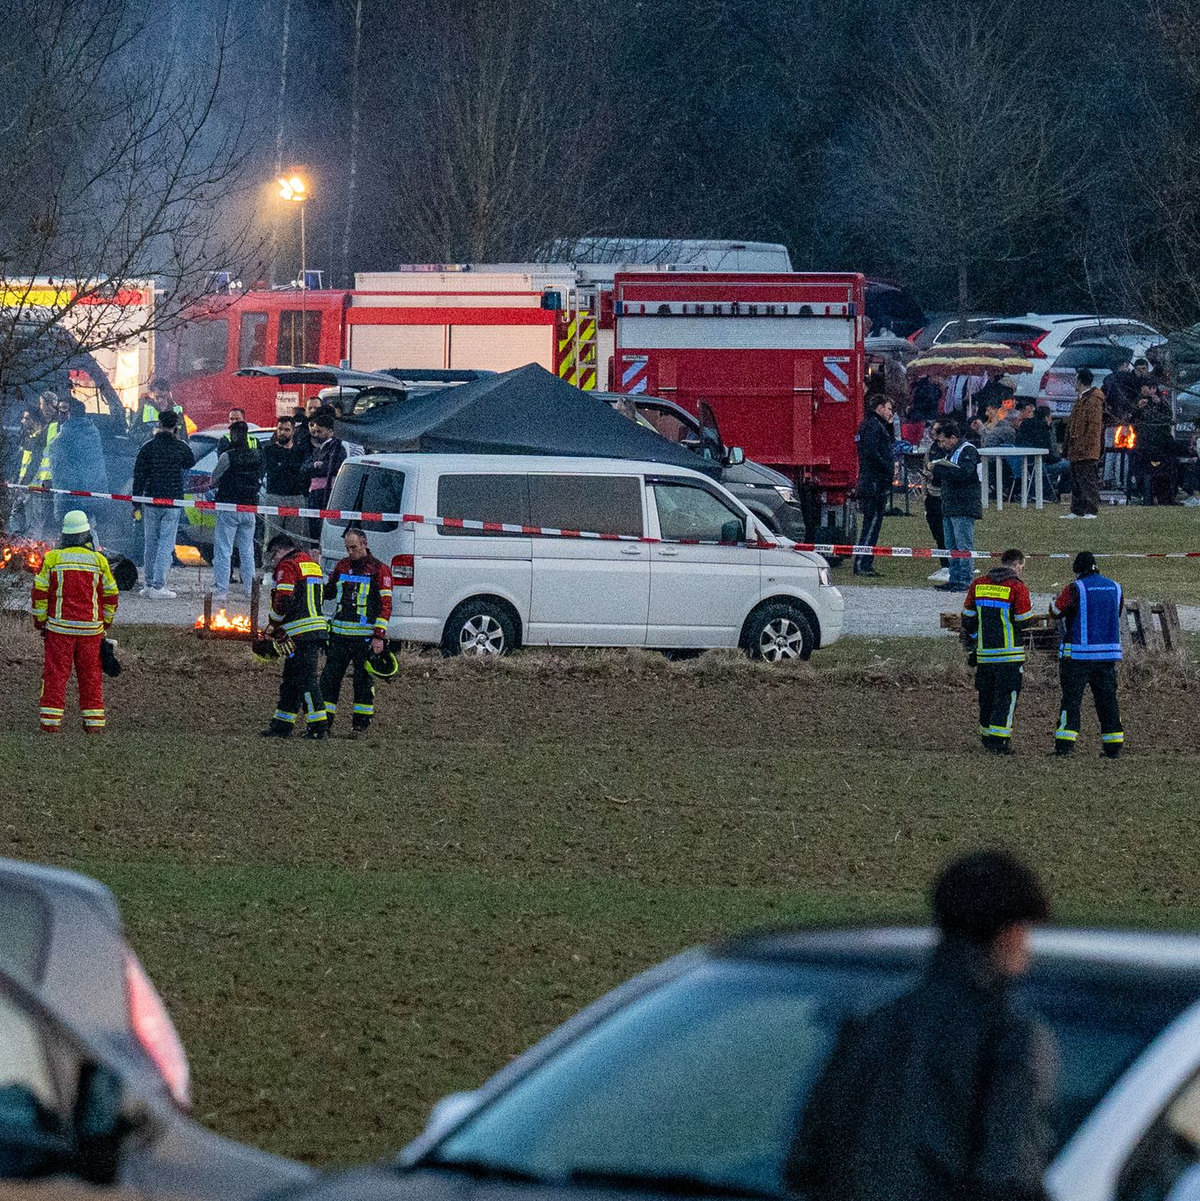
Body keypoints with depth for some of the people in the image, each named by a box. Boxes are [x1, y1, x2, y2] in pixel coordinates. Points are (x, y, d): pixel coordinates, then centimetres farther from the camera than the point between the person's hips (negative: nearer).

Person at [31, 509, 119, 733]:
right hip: (90, 629, 1)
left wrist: (40, 622, 7)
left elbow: (40, 593, -3)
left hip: (59, 627, -1)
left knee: (55, 674, 2)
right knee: (90, 674, 10)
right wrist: (105, 624, 20)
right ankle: (94, 720, 10)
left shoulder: (52, 558, -5)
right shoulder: (99, 561, 0)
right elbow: (110, 595, 8)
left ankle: (51, 720, -2)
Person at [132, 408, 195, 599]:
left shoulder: (148, 447, -2)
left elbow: (139, 476, -1)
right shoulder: (181, 447, -3)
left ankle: (149, 584, 15)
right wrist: (177, 439, 17)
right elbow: (191, 463, 19)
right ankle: (158, 585, -7)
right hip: (173, 502, -1)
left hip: (151, 503, 1)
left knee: (150, 543, 11)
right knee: (166, 544, -1)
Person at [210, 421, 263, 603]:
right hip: (249, 509, 5)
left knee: (223, 550, 0)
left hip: (229, 507, -5)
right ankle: (250, 590, 15)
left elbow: (214, 478, -3)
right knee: (247, 552, 13)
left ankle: (221, 590, -4)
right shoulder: (257, 457, 2)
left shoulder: (228, 456, -13)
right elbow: (259, 481, 10)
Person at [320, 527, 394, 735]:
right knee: (329, 678, 3)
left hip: (365, 637, -5)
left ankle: (361, 723, 10)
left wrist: (379, 636, -13)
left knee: (363, 681, 2)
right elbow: (328, 592, 26)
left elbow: (386, 604, -7)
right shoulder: (342, 566, 13)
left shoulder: (379, 569, -4)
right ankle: (324, 720, 8)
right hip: (340, 633, 5)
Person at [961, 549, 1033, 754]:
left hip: (984, 653, 5)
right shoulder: (1017, 588, -10)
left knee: (987, 697, 15)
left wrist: (973, 642, 22)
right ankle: (999, 740, -6)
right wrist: (1030, 612, 12)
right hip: (1010, 654, -5)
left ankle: (987, 738, 22)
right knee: (1007, 697, 0)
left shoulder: (978, 584, 6)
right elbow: (1023, 621, -11)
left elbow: (968, 618, 10)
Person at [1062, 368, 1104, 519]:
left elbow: (1094, 426, -19)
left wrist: (1088, 445, -23)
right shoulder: (1080, 399, 19)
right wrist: (1067, 443, 23)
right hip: (1076, 450, 10)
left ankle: (1091, 511, -8)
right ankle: (1077, 510, 18)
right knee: (1076, 482, 13)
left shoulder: (1093, 400, -13)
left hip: (1087, 451, -10)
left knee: (1088, 481, -8)